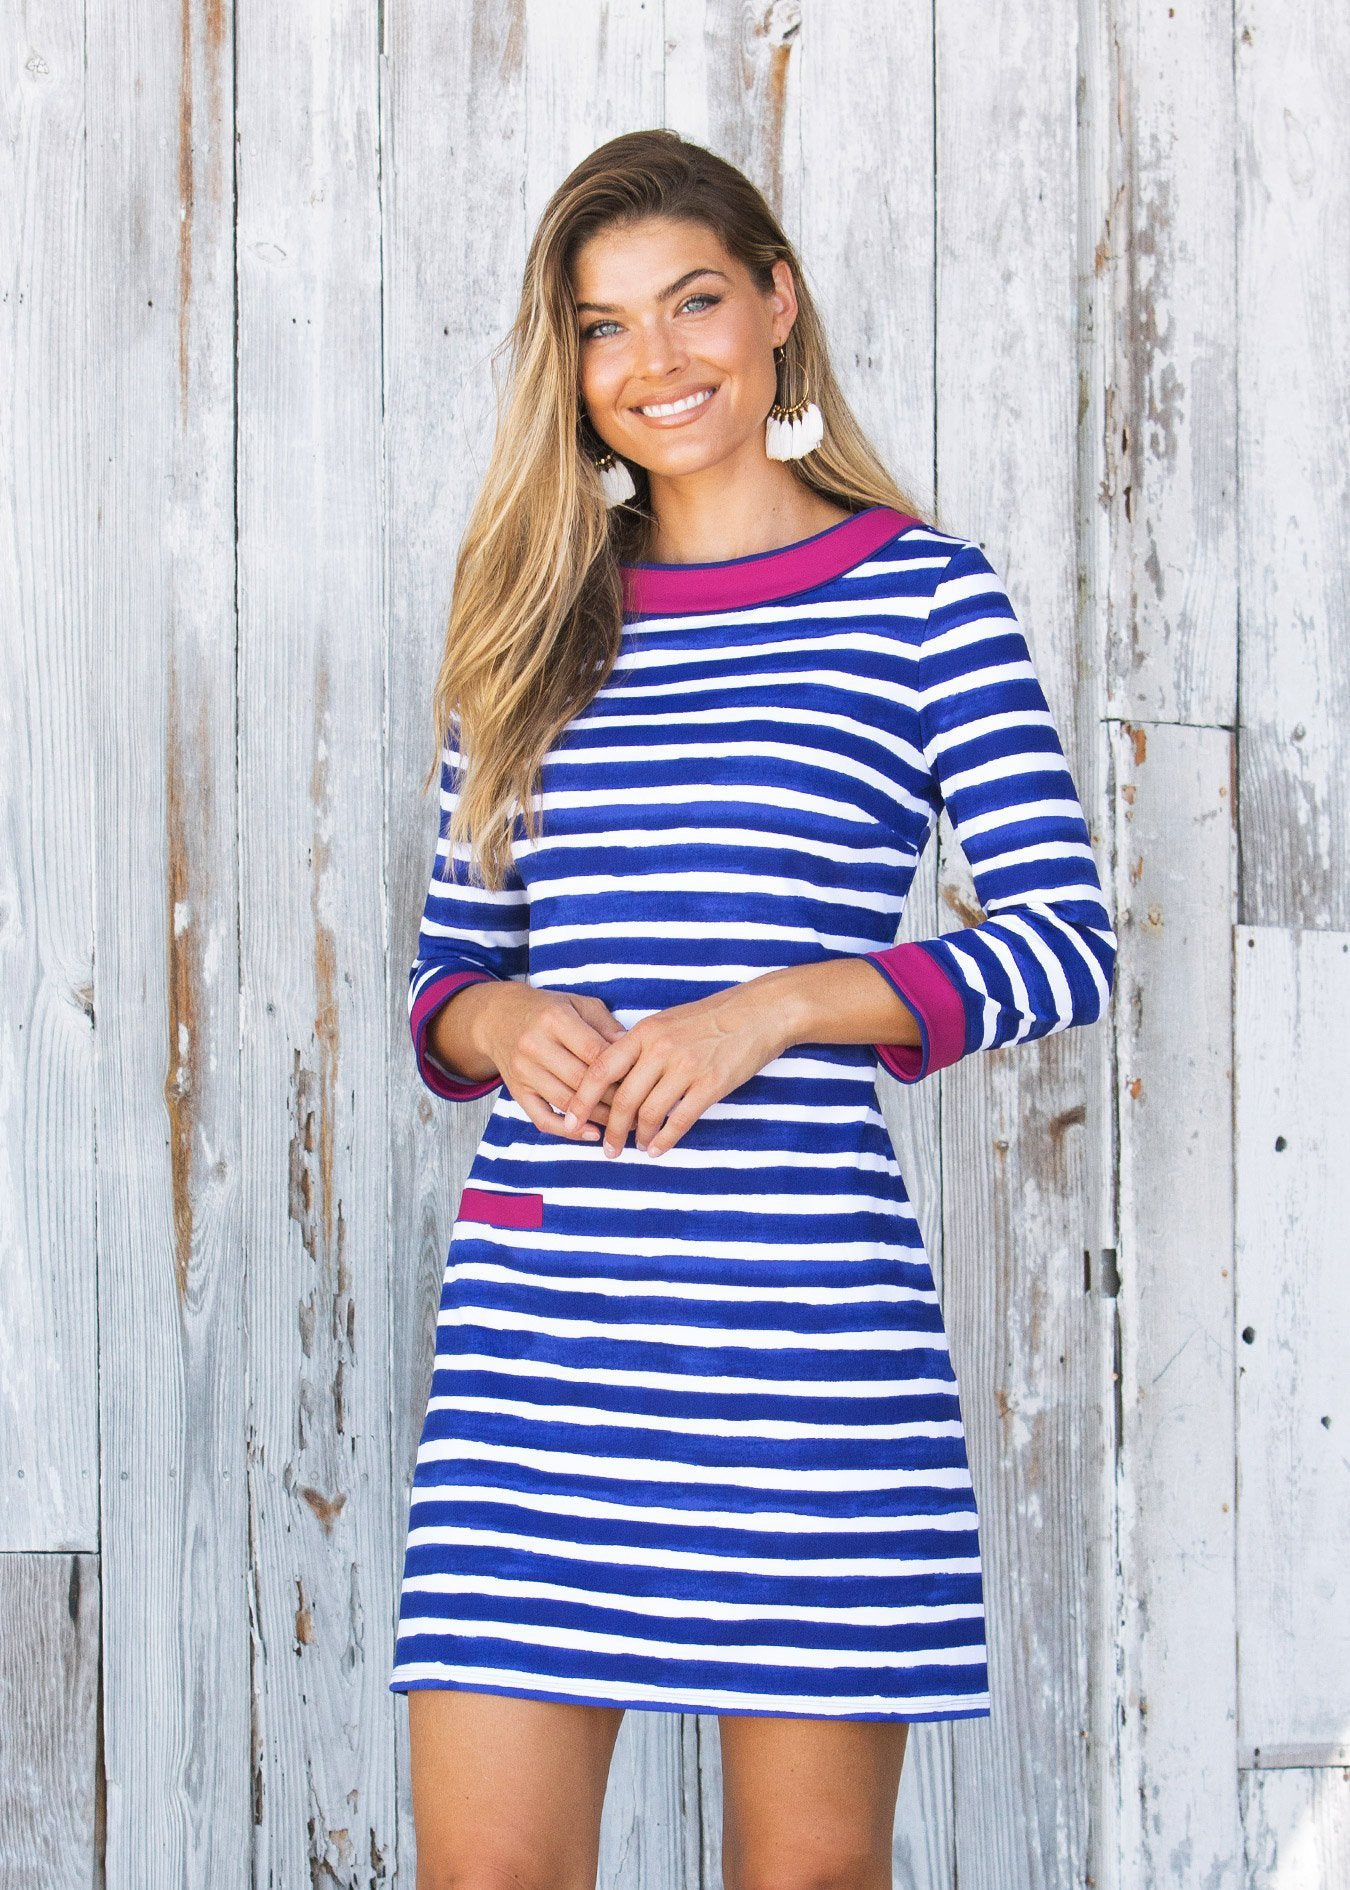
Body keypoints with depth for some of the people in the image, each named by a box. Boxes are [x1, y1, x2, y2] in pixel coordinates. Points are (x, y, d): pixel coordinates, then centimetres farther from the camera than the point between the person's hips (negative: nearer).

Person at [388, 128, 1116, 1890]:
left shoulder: (923, 593, 3)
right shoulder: (538, 626, 14)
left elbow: (1070, 939, -4)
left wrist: (776, 1007, -16)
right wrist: (497, 1024, -7)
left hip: (808, 1306, -3)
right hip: (536, 1302, 3)